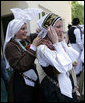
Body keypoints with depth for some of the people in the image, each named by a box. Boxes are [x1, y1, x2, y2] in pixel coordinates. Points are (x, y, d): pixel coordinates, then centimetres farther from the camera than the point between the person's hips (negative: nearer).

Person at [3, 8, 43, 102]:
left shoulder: (28, 39, 1)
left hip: (34, 81, 6)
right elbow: (21, 66, -27)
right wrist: (33, 46, -26)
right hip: (21, 85, -6)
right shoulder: (10, 46, -17)